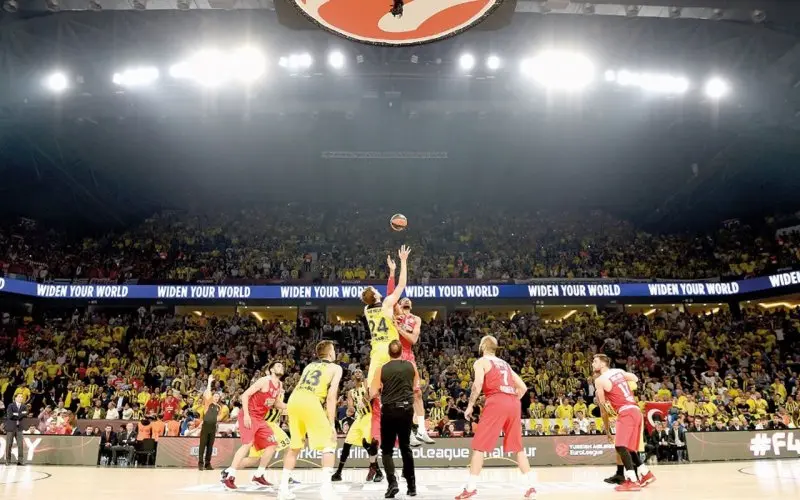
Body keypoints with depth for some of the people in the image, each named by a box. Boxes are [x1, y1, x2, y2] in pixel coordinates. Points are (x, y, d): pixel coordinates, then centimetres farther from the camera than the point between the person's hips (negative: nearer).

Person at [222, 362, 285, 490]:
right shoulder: (264, 381, -15)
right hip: (249, 416, -9)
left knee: (272, 444, 6)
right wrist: (246, 415, -25)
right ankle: (229, 476, -19)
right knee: (248, 443, -24)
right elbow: (245, 395, -18)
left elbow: (277, 403, 21)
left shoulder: (280, 385, 9)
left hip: (260, 418, 9)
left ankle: (258, 476, 15)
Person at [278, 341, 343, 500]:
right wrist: (331, 423, 1)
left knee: (294, 446, 22)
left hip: (293, 400, 6)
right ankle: (326, 487, -7)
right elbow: (331, 395, 2)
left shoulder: (309, 365, 31)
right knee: (329, 445, 6)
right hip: (310, 402, -6)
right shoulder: (336, 368, 15)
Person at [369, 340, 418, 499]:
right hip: (406, 409, 2)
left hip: (389, 410, -2)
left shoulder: (382, 369, -1)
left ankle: (392, 482, -7)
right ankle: (412, 485, 20)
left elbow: (373, 393, -4)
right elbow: (415, 386, 17)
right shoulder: (411, 366, 5)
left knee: (387, 449, 10)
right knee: (405, 447, 17)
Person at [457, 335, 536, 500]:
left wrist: (470, 405, -2)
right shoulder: (505, 364, 27)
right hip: (514, 403, 6)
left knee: (479, 446, 0)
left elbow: (478, 384, -9)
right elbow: (523, 387, 24)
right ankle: (530, 486, 16)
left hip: (496, 402, -6)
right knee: (517, 447, 17)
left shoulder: (481, 362, 8)